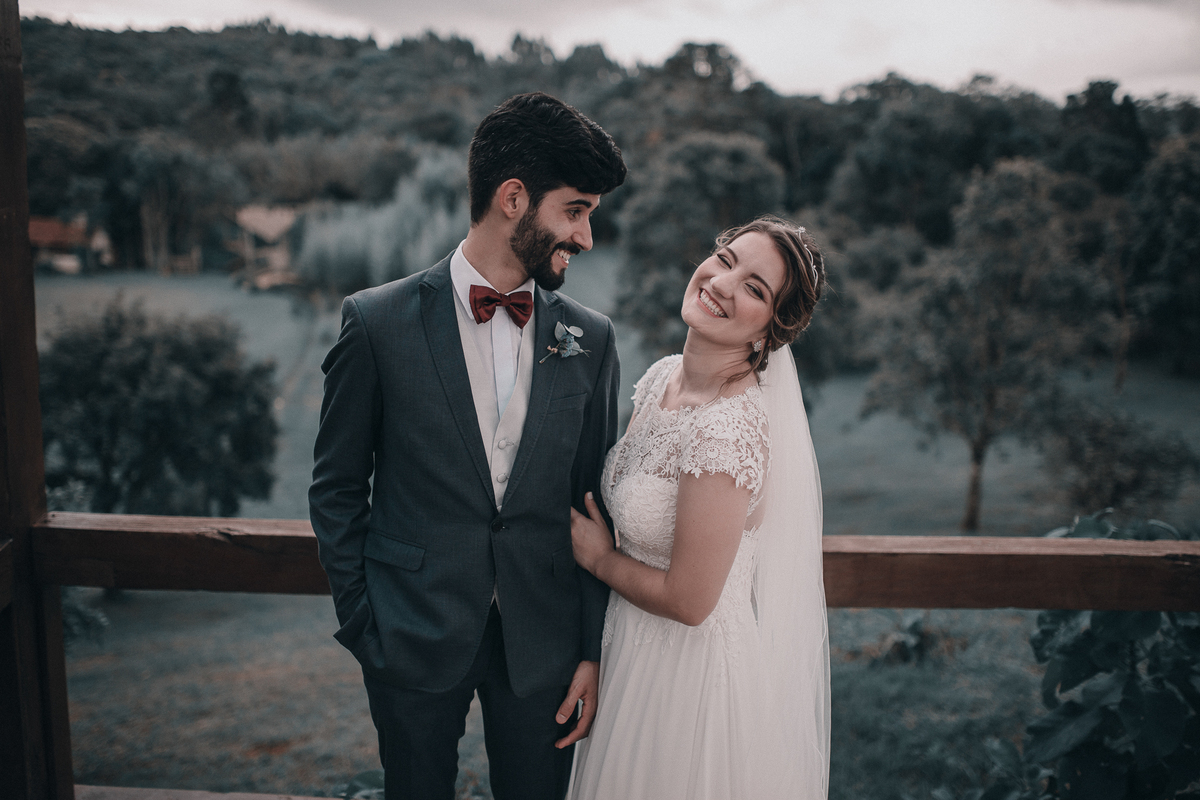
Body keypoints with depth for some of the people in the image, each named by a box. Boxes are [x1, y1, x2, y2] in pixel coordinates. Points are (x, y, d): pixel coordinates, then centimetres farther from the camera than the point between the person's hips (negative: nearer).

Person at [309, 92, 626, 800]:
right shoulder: (379, 322, -9)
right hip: (414, 640, -1)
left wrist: (593, 649, 1)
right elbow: (337, 490, -1)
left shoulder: (590, 339, -1)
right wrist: (363, 627, -2)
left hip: (542, 645, 2)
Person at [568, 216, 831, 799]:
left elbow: (689, 601, -24)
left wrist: (599, 557, -9)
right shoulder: (662, 377, -3)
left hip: (697, 669, -8)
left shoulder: (729, 429, -30)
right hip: (638, 643, 8)